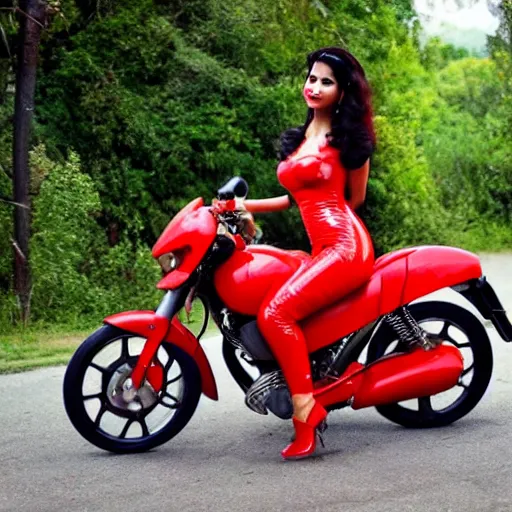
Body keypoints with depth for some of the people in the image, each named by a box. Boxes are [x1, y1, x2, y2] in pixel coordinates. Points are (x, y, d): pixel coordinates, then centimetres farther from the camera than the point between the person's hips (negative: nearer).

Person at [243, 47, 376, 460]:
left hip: (345, 246, -8)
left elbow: (356, 197, 11)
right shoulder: (299, 137, 21)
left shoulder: (347, 134, 1)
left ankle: (306, 412, -23)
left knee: (275, 313, -24)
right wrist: (247, 206, 19)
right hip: (322, 250, 8)